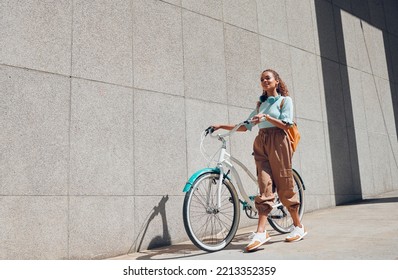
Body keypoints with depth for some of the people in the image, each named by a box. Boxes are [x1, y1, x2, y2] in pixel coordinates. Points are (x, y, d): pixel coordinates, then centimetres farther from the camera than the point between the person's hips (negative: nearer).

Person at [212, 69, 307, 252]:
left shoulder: (285, 100, 8)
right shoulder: (260, 104, 21)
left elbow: (286, 125, -4)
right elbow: (246, 126, 18)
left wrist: (266, 117, -15)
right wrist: (222, 126, 11)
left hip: (278, 142, -4)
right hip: (261, 143, 4)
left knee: (284, 186, -2)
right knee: (265, 186, -7)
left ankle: (299, 227, 13)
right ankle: (261, 232, -15)